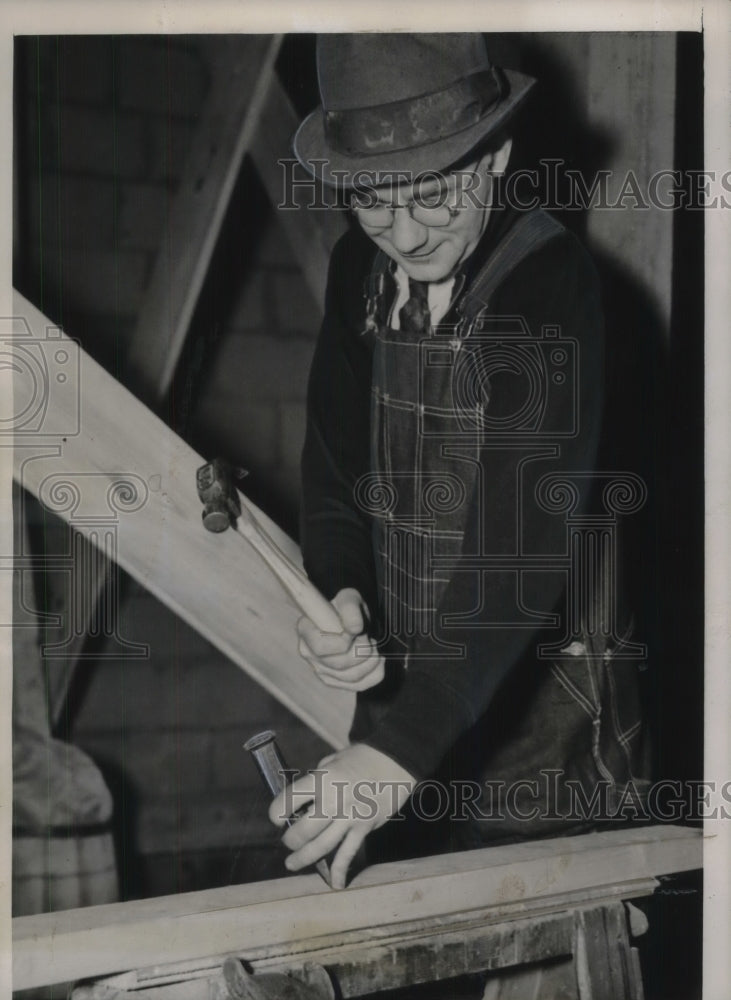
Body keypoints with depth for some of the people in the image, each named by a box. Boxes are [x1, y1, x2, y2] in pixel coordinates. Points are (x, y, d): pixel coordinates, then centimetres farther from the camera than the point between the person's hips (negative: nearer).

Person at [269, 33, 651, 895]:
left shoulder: (552, 290, -21)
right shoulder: (362, 271, 0)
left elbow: (525, 549, -28)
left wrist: (400, 752, -33)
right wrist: (339, 593, -13)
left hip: (531, 700, -6)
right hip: (402, 682, 6)